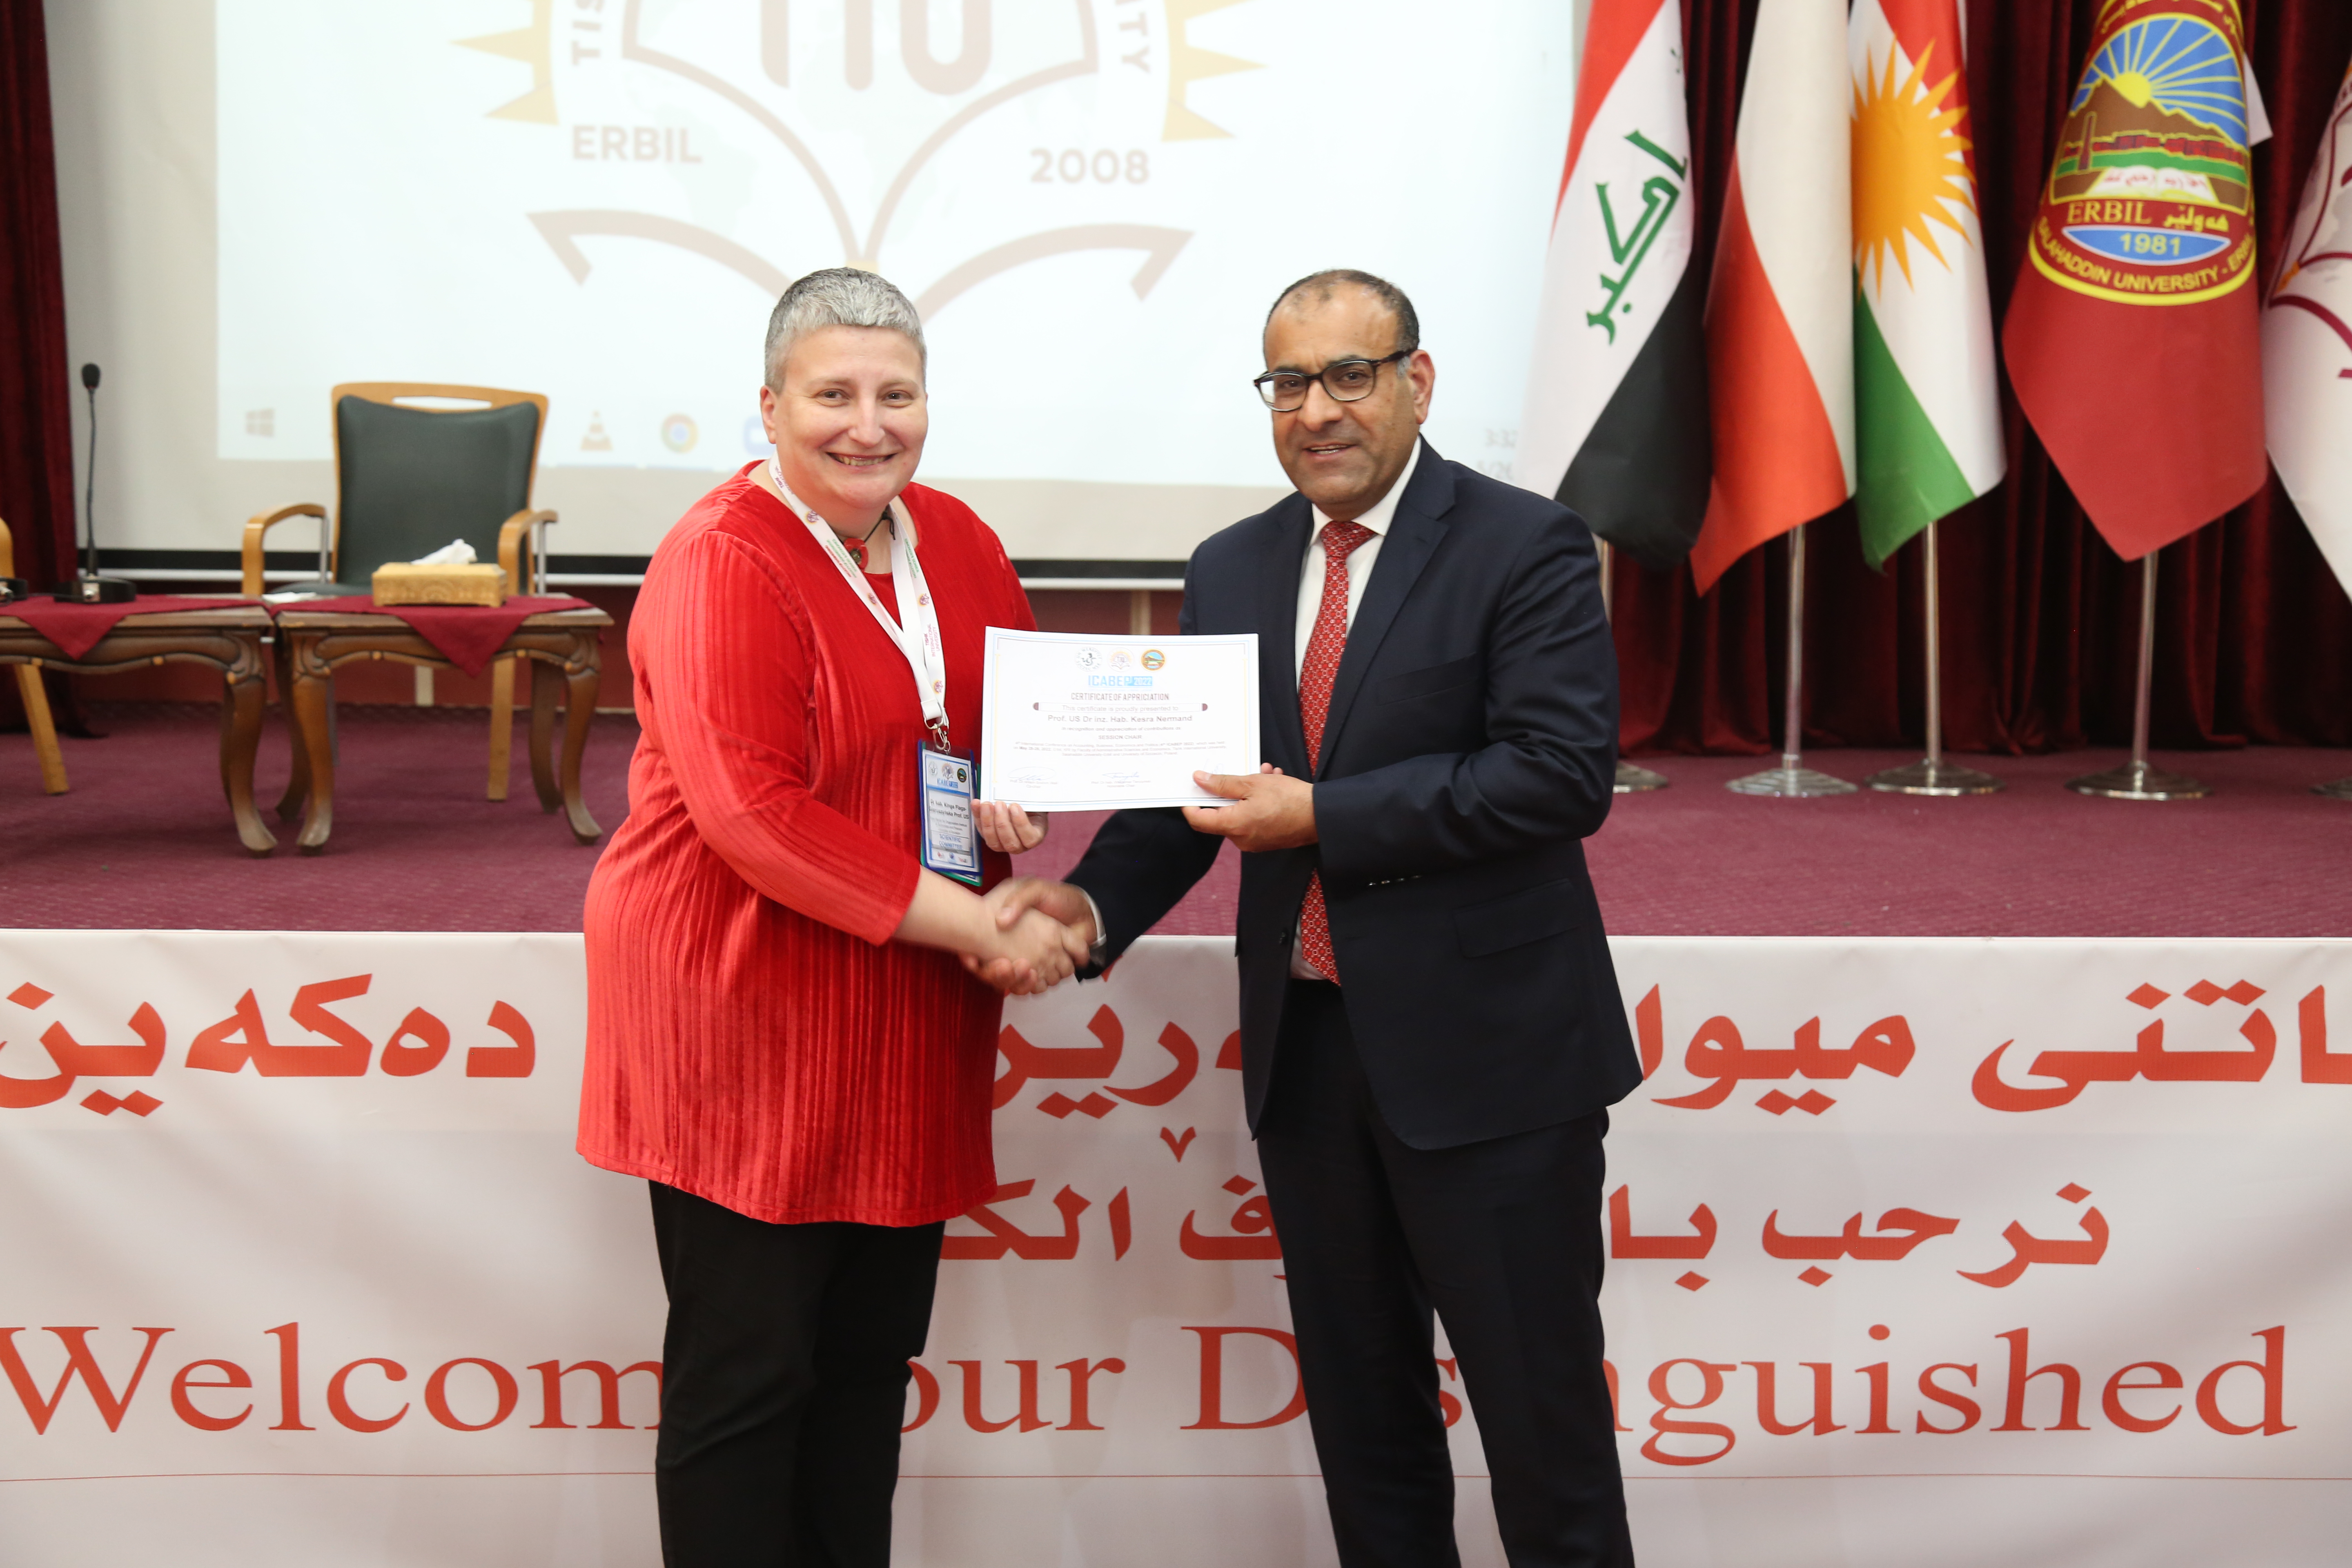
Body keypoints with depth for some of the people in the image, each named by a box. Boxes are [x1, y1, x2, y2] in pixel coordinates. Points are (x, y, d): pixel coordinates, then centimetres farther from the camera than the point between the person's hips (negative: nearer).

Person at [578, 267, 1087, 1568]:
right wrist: (975, 924, -22)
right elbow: (753, 813, -21)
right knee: (746, 1371, 1)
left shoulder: (956, 543, 9)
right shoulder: (721, 562, -13)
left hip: (908, 1026, 7)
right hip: (741, 1011, -7)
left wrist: (1016, 798, -5)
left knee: (872, 1359, 15)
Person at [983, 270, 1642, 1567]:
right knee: (1358, 1405, 17)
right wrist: (1094, 902, -10)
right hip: (1306, 1050, 6)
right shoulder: (1232, 570, 10)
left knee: (1539, 1408, 4)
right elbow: (1190, 781, 10)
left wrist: (1320, 817, -20)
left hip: (1488, 1056, -5)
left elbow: (1564, 773, -19)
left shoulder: (1525, 548, -8)